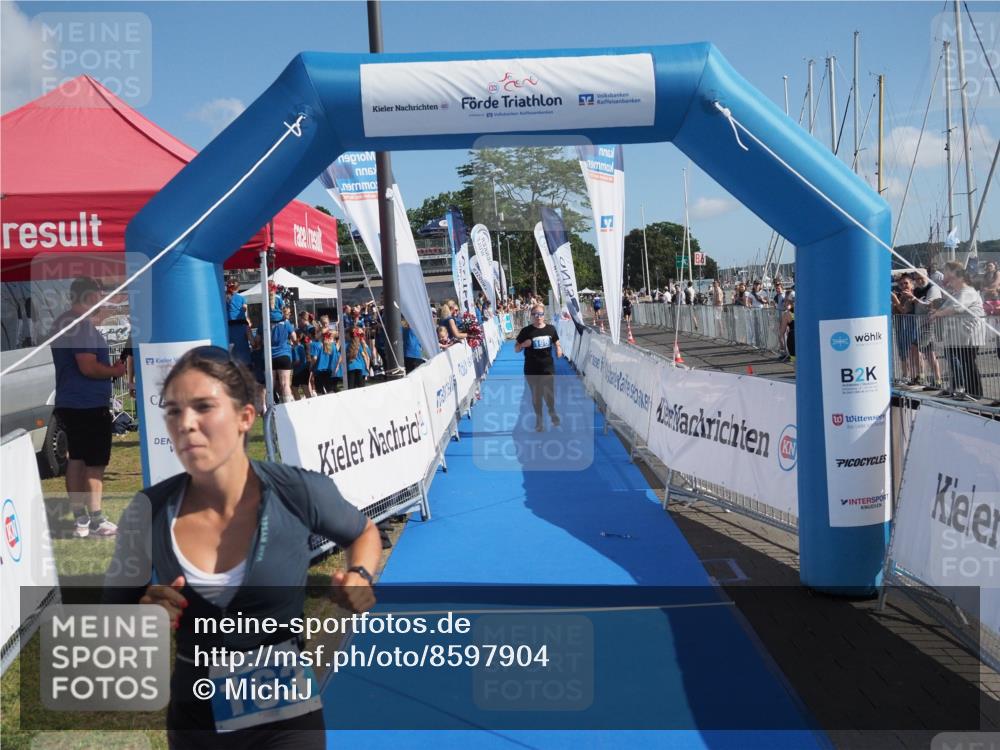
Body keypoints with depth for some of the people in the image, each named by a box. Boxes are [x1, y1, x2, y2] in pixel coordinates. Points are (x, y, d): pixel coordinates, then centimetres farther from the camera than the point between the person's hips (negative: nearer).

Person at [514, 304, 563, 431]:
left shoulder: (550, 328, -1)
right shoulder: (526, 331, -8)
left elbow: (556, 342, 14)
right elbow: (516, 349, -2)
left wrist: (558, 349, -8)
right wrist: (523, 344, -23)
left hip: (548, 368, 2)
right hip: (532, 370, -2)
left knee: (549, 393, 9)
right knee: (536, 395, 8)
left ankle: (552, 412, 38)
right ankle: (539, 419, 26)